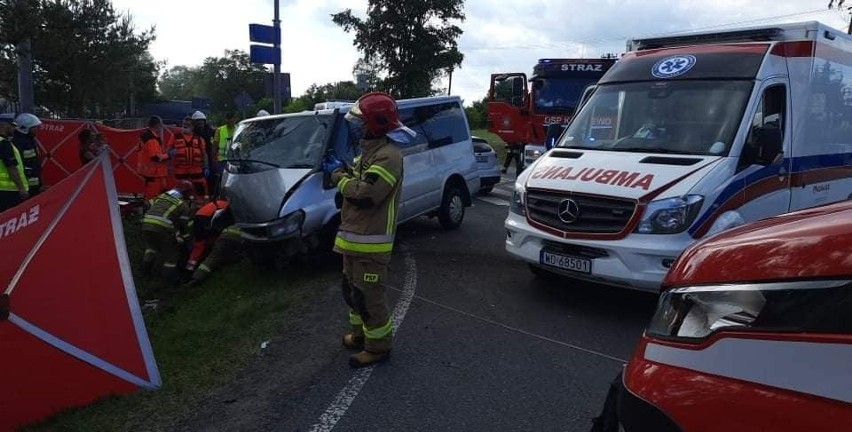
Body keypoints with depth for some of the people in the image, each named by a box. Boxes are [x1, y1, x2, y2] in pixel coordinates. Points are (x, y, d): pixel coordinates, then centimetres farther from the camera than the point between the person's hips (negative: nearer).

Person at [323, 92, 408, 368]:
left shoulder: (388, 155, -21)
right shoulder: (369, 150, 14)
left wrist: (337, 174, -14)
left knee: (369, 297, -1)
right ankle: (361, 334, 40)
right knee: (352, 291, 22)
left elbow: (365, 195, -28)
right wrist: (340, 169, 1)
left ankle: (378, 347, 15)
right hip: (354, 238, 11)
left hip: (370, 243, -11)